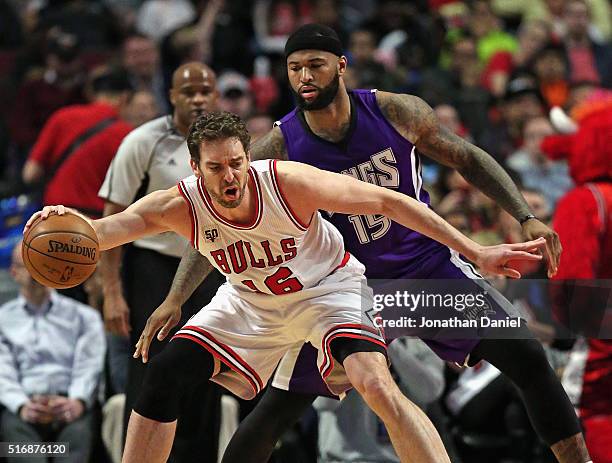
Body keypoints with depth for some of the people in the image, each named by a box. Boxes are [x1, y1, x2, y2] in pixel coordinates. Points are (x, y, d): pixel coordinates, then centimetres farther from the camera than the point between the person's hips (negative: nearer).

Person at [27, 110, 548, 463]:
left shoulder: (290, 182, -32)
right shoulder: (180, 205, -25)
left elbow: (389, 201, -24)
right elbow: (113, 227, -40)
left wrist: (475, 253, -25)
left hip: (328, 286, -4)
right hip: (250, 300, 4)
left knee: (376, 385, -29)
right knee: (164, 375, -8)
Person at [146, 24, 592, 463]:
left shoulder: (396, 112, -14)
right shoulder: (279, 148, -16)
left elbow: (469, 160, 0)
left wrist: (527, 219, -9)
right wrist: (175, 299, -19)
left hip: (430, 264, 1)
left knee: (527, 358, -10)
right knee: (277, 409, -4)